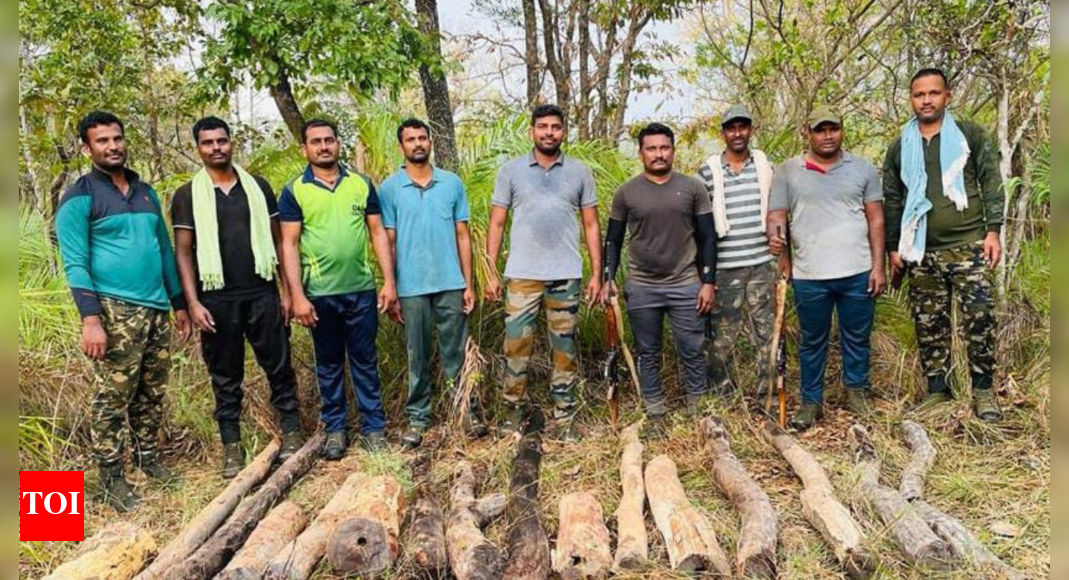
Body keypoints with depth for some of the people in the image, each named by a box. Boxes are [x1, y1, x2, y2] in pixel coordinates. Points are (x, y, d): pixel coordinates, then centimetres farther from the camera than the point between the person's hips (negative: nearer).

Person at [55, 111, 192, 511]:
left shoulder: (146, 193, 16)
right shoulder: (79, 198, -3)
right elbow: (75, 264, -10)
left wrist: (178, 303, 17)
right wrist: (90, 319, -19)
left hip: (157, 310, 6)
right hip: (115, 312, -6)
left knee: (152, 394, 11)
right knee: (112, 398, -1)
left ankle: (148, 458, 27)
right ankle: (112, 479, 10)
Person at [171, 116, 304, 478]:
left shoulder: (258, 186, 7)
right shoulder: (187, 196, 3)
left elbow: (277, 240, 8)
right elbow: (184, 252, 1)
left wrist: (286, 289, 3)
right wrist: (193, 303, -8)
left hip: (262, 294, 1)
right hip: (217, 300, -1)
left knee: (279, 366, 4)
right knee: (226, 377, 8)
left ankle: (291, 432, 17)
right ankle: (232, 447, 18)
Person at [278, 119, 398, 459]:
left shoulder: (361, 184, 5)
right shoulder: (294, 191, -1)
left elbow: (378, 234, 5)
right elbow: (289, 245, -4)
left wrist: (389, 281, -1)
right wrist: (297, 295, -11)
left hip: (362, 289, 1)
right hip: (320, 294, -1)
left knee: (365, 362, 9)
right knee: (329, 364, 12)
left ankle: (373, 427, 19)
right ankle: (334, 429, 24)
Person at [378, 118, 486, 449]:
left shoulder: (452, 183, 5)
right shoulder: (389, 189, 1)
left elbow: (462, 236, 6)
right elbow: (388, 243, 2)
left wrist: (468, 284, 2)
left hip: (450, 285, 1)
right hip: (412, 288, -1)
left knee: (457, 353, 9)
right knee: (418, 357, 9)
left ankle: (468, 410, 21)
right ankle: (418, 418, 20)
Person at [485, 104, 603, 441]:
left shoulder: (580, 172, 6)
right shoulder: (511, 171, 4)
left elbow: (591, 226, 8)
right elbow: (496, 225, 5)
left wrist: (597, 274, 2)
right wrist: (491, 273, -2)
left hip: (566, 275, 1)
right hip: (522, 275, 0)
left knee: (565, 347, 8)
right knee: (516, 345, 2)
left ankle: (564, 416, 18)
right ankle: (514, 409, 17)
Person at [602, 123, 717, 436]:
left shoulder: (693, 188, 2)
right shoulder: (626, 193, 2)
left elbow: (707, 237, 3)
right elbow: (613, 240, 7)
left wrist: (709, 281, -2)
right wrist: (608, 278, -2)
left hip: (686, 285, 0)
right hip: (641, 288, 1)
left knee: (693, 352, 5)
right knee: (648, 354, 10)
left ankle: (698, 410, 20)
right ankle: (655, 414, 22)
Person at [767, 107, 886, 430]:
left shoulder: (863, 169, 7)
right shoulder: (788, 171, 4)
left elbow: (876, 219, 6)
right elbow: (776, 215, 0)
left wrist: (878, 265, -1)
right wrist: (775, 238, -23)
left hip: (858, 272, 1)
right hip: (809, 276, -1)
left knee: (857, 339, 12)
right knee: (812, 342, 11)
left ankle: (856, 392, 30)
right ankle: (811, 402, 22)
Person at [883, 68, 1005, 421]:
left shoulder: (970, 135, 5)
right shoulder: (900, 147, 11)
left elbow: (991, 184, 3)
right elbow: (892, 201, 13)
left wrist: (993, 230, -6)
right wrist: (894, 248, 8)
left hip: (969, 246, -2)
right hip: (922, 253, 2)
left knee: (980, 319, -6)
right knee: (929, 326, 6)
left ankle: (984, 390, 8)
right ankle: (937, 391, 17)